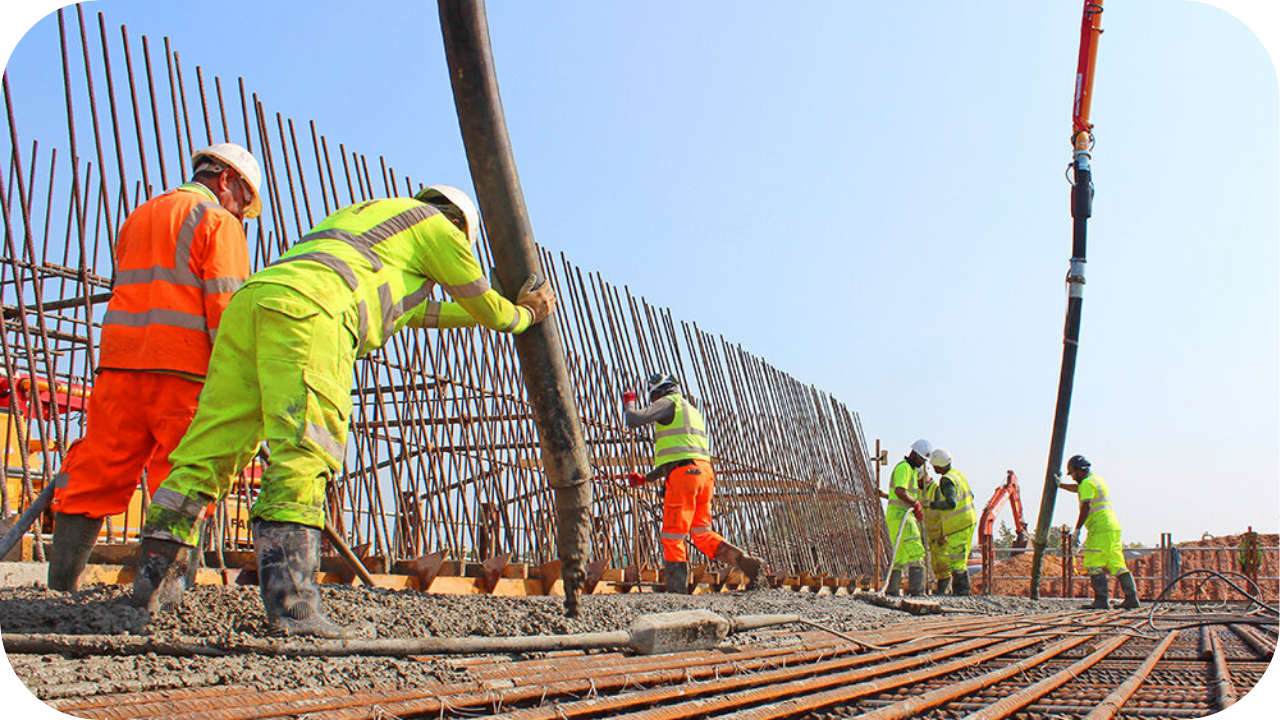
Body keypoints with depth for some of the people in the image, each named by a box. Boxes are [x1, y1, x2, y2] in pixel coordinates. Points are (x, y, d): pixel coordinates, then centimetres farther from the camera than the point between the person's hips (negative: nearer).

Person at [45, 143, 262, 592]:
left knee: (93, 477, 7)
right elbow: (227, 310, -8)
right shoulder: (219, 223, 2)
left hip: (119, 359, 6)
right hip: (184, 370, -6)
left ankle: (59, 589, 8)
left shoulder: (140, 216, 26)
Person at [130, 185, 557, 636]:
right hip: (308, 307, -8)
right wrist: (523, 317, 50)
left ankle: (155, 571, 8)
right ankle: (290, 599, -24)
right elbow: (483, 303, 29)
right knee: (305, 450, -16)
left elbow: (410, 311, 51)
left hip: (250, 298, 8)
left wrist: (475, 316, 59)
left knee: (214, 439, 7)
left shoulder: (358, 213, 43)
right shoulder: (437, 225, 21)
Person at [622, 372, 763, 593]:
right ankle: (747, 562, 0)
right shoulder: (692, 412, 31)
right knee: (702, 534, 12)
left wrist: (629, 403, 13)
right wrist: (645, 479, 34)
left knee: (673, 536, -1)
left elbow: (634, 420, -9)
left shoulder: (669, 403, 4)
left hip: (683, 475, -9)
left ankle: (676, 589, 3)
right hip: (703, 472, 9)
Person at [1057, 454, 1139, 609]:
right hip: (1113, 527, 10)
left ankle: (1101, 600, -13)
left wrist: (1077, 529, -13)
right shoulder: (1097, 479, 22)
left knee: (1093, 564, -9)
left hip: (1101, 529, -10)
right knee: (1117, 564, 10)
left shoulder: (1087, 483, -7)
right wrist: (1060, 484, 51)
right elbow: (1077, 488, 41)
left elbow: (1086, 507, -16)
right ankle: (1131, 598, 7)